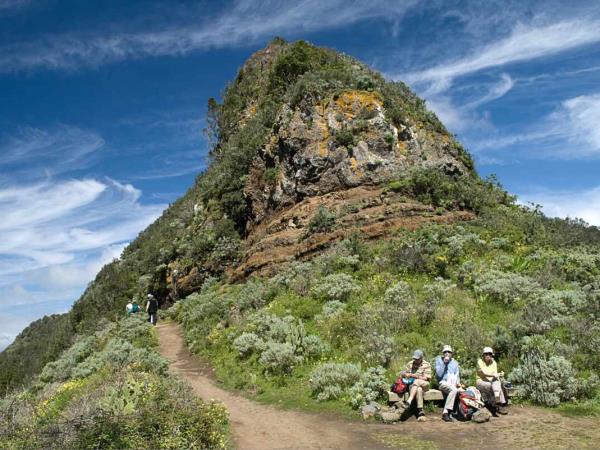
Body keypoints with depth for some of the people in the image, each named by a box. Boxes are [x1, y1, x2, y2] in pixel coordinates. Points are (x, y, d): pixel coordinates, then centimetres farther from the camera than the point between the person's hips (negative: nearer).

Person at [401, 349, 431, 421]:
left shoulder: (427, 365, 4)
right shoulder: (410, 364, 14)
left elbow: (426, 378, -4)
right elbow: (403, 373, 17)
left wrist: (414, 376, -12)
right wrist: (405, 374, -8)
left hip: (424, 385, -2)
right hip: (412, 385, 2)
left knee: (416, 382, -39)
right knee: (419, 389, -36)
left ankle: (409, 401, -49)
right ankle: (420, 412, -41)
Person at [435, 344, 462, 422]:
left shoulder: (454, 362, 20)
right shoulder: (439, 360, 7)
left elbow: (457, 375, 21)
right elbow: (439, 374, -5)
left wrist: (458, 382, -1)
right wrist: (444, 363, -11)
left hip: (454, 384, 4)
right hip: (443, 383, -4)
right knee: (453, 389, -36)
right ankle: (445, 412, -34)